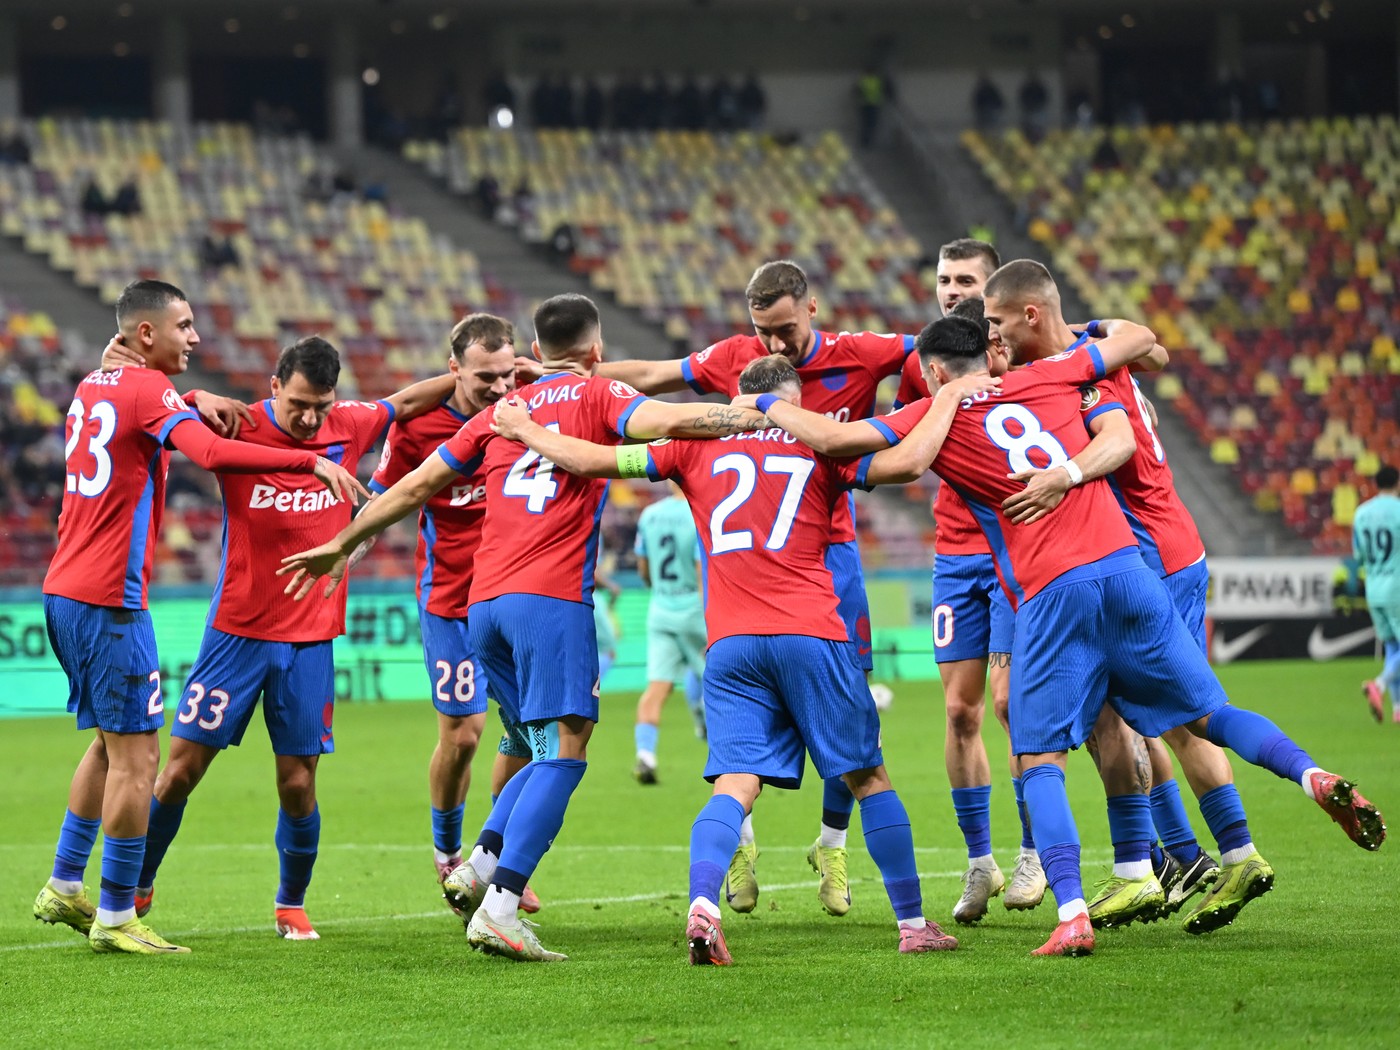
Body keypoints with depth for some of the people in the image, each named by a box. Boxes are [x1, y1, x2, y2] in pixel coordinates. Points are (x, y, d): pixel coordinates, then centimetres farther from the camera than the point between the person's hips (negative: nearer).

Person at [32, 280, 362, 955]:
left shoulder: (92, 387, 14)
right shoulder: (149, 391, -11)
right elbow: (212, 453, -27)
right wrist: (312, 463, -29)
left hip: (64, 593, 9)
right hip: (110, 600, -9)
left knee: (110, 742, 21)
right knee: (136, 758, -4)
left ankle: (63, 889, 24)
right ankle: (114, 918, -2)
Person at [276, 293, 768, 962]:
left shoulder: (501, 413, 21)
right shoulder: (595, 396, 7)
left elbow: (414, 487, 23)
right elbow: (666, 421, -13)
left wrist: (340, 546, 33)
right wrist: (761, 417, -8)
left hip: (483, 605, 6)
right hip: (553, 597, -6)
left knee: (552, 755, 16)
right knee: (564, 753, -9)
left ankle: (478, 868, 0)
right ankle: (499, 909, -22)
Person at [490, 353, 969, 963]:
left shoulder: (699, 444, 13)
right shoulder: (820, 442, 9)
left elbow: (592, 461, 13)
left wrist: (525, 430, 27)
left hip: (730, 643, 2)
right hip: (809, 634, -2)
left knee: (734, 785, -4)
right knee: (868, 775, 9)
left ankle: (702, 906, -29)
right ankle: (913, 923, 11)